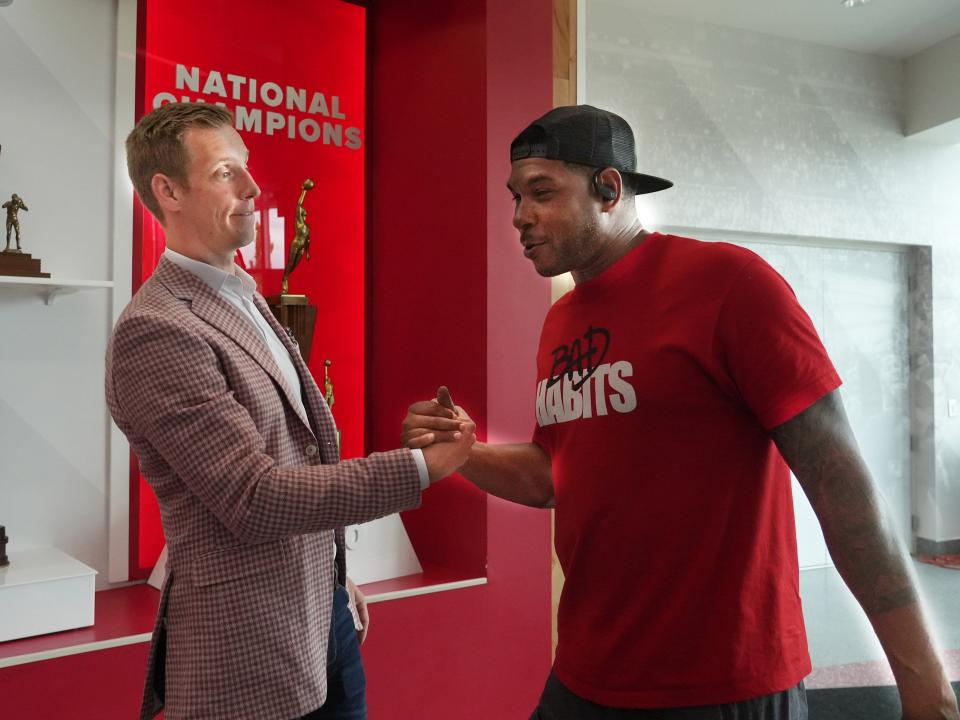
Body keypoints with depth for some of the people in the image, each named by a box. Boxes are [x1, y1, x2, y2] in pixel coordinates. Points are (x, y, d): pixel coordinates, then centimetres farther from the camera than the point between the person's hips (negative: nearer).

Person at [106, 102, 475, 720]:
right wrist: (419, 466, -22)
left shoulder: (247, 300, 9)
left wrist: (337, 579, 16)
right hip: (250, 649, -7)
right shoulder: (155, 331, -19)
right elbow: (254, 500, -23)